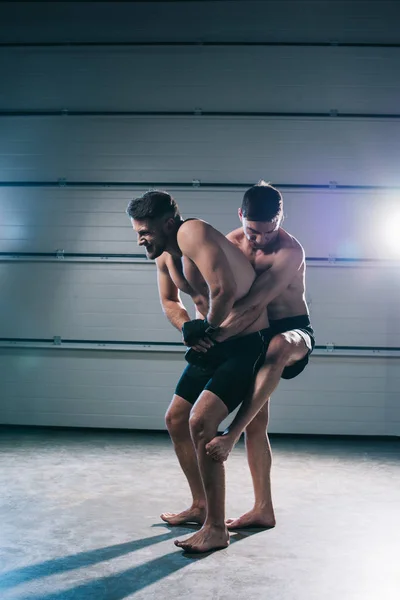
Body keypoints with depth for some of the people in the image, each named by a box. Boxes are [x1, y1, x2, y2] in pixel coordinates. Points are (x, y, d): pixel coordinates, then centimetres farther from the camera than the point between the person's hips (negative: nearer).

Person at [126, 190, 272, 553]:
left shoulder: (193, 233, -23)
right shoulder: (164, 255, 5)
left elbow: (225, 289, -36)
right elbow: (169, 301, 20)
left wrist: (208, 330, -16)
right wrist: (188, 328, -2)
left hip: (247, 343, -10)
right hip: (213, 344, 10)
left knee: (201, 421, -21)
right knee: (176, 419, 14)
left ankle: (217, 529, -8)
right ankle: (201, 506, 30)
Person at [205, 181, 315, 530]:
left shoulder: (290, 251, -22)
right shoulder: (231, 242, -2)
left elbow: (254, 305, -32)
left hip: (294, 333, -5)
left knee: (277, 347, -43)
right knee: (256, 426, 2)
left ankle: (230, 436, -42)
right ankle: (263, 510, 14)